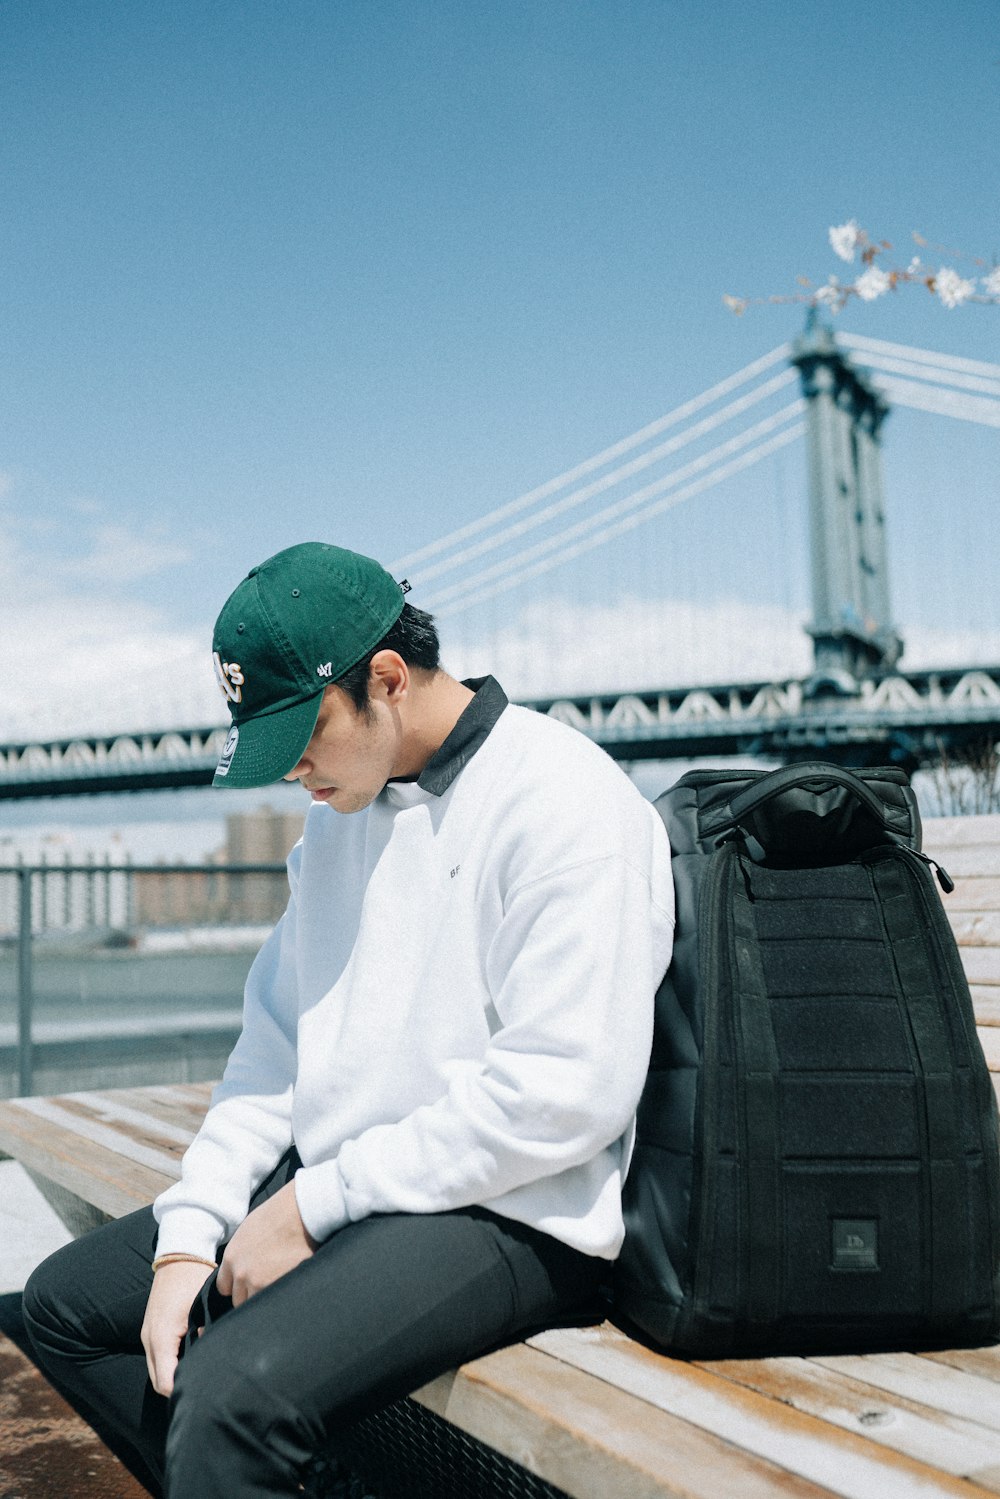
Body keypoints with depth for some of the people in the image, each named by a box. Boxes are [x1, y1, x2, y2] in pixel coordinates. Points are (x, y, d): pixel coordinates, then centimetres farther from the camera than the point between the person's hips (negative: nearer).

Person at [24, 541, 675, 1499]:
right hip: (334, 1185, 9)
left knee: (235, 1388, -30)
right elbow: (275, 1044, 12)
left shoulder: (565, 803, -15)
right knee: (64, 1302, 11)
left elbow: (565, 1093, -22)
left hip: (510, 1217, -9)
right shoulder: (340, 812, 12)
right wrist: (188, 1235, 0)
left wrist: (312, 1206, -16)